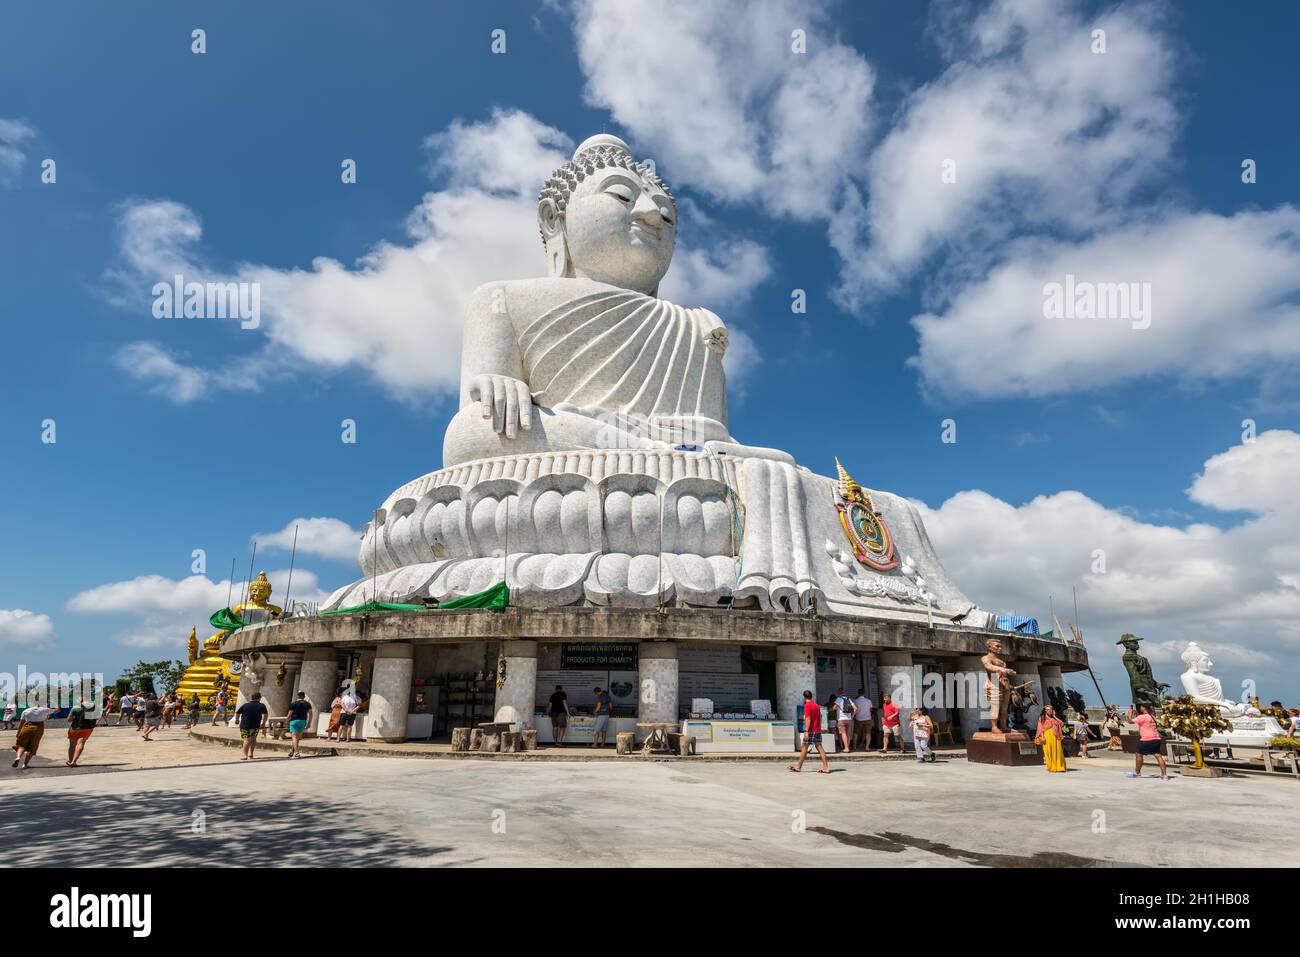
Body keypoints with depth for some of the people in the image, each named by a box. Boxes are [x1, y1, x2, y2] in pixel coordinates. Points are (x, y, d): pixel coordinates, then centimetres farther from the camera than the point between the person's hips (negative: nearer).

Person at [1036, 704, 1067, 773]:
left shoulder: (1054, 718, 20)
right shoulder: (1042, 718, 7)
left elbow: (1061, 723, 2)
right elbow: (1041, 728, -1)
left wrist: (1054, 716, 7)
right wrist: (1042, 737, -13)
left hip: (1055, 737, 4)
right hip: (1047, 737, -4)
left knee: (1057, 751, -1)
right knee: (1049, 752, -6)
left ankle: (1058, 767, 5)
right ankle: (1051, 767, -1)